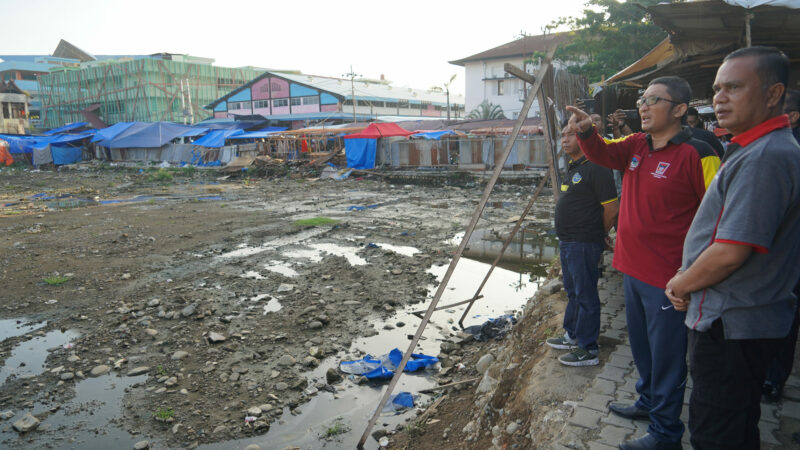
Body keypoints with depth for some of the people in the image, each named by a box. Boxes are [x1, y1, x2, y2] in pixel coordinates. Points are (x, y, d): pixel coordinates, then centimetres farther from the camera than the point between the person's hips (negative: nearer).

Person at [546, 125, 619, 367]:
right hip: (567, 242, 10)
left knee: (585, 295, -1)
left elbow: (612, 209, -17)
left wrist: (597, 235, -3)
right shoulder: (572, 167, 14)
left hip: (584, 244, -10)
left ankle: (588, 350, 10)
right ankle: (572, 336, 36)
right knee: (573, 292, 21)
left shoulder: (595, 168, -17)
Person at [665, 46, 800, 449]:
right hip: (749, 321, 10)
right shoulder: (759, 150, 13)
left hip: (730, 326, -10)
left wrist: (680, 284, -9)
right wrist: (686, 279, 8)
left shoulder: (764, 158, -22)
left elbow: (731, 252, -26)